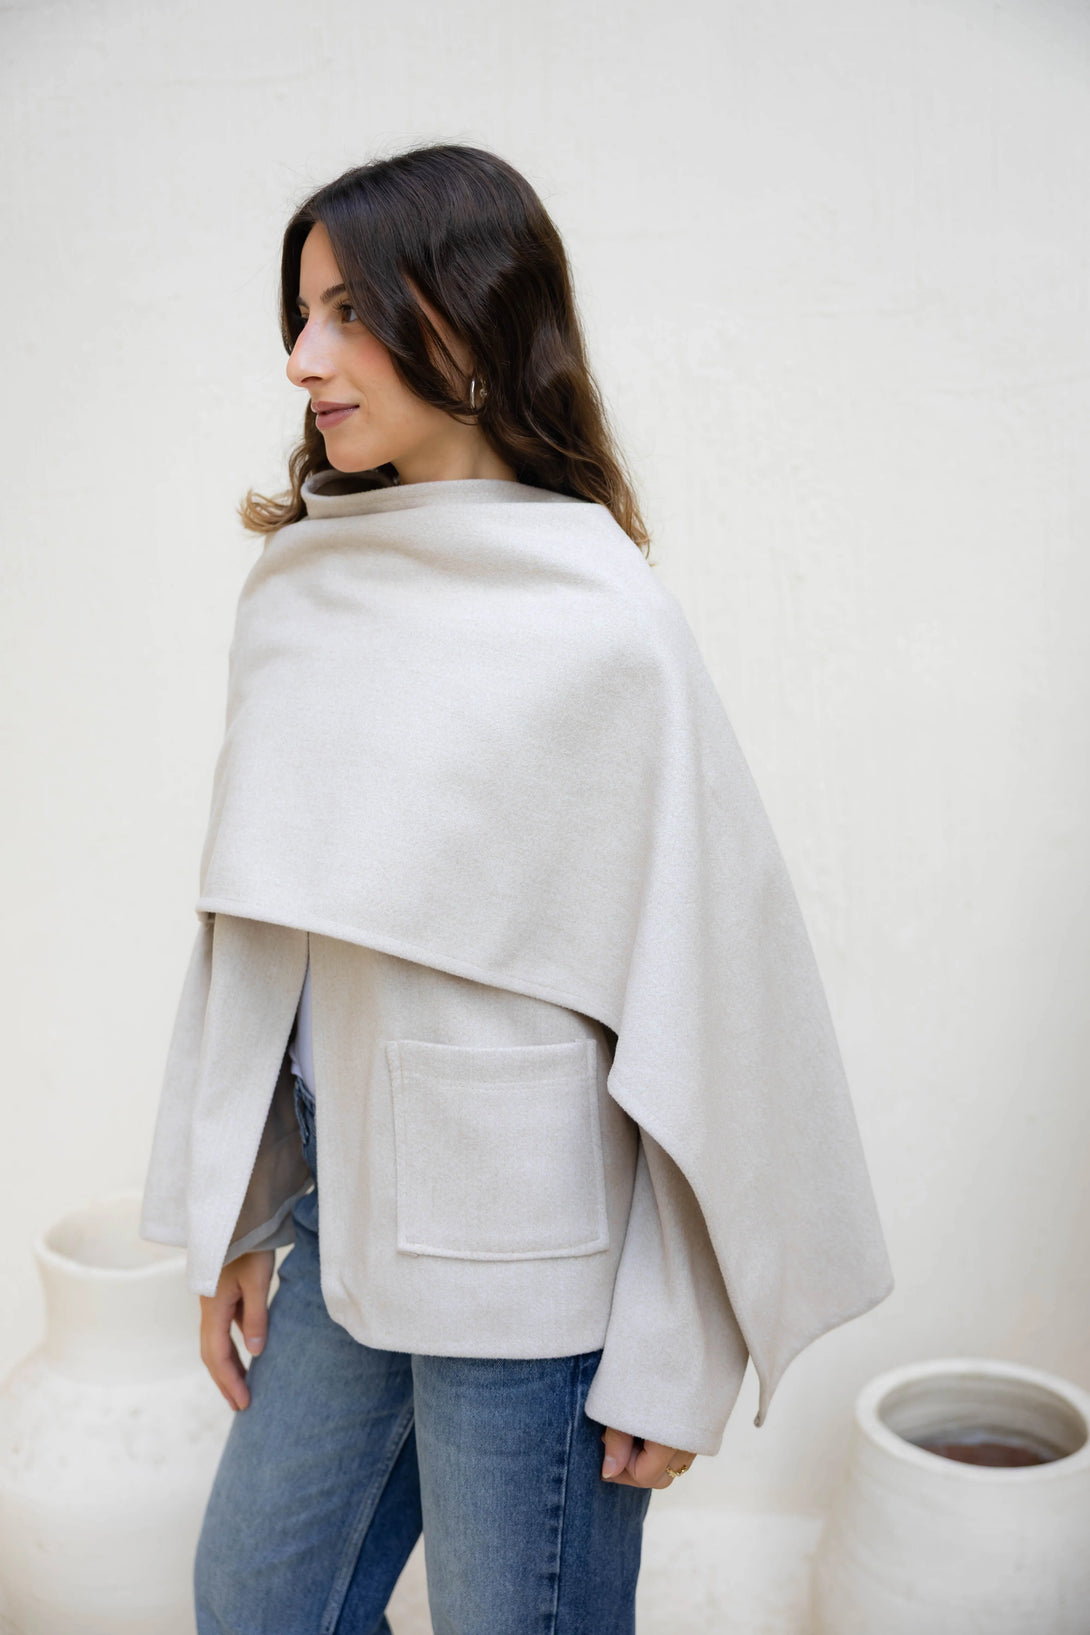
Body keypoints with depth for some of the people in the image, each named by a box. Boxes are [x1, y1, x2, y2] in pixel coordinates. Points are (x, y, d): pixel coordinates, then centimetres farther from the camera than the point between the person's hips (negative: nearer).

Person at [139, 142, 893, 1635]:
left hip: (527, 1241, -6)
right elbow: (248, 937, 7)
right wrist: (232, 1220, 9)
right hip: (342, 1204, 6)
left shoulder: (598, 623, -15)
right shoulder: (296, 593, 3)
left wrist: (678, 1354, -10)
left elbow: (705, 982, -13)